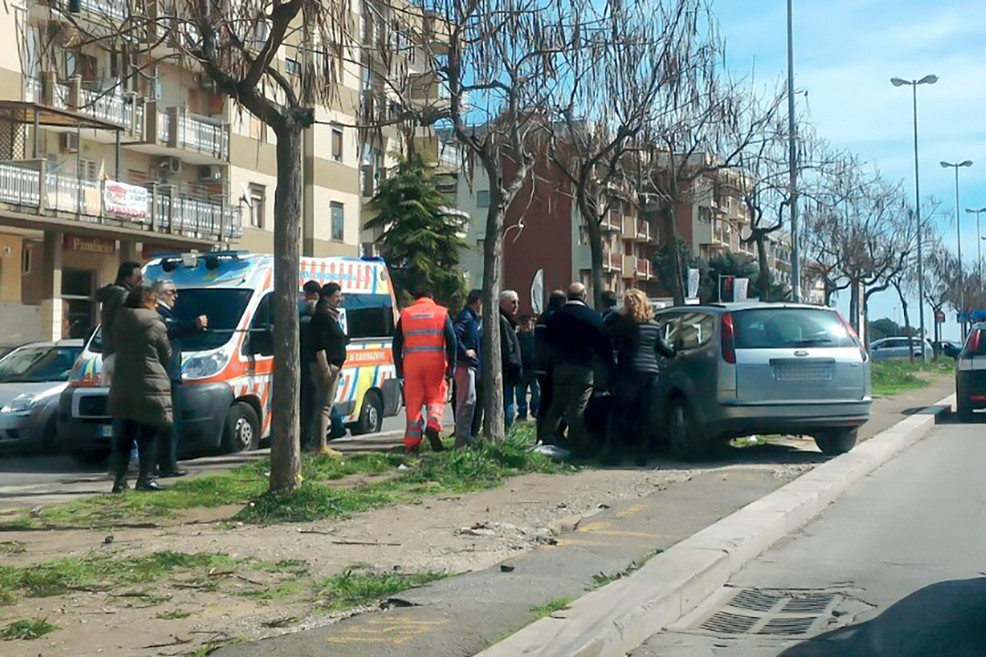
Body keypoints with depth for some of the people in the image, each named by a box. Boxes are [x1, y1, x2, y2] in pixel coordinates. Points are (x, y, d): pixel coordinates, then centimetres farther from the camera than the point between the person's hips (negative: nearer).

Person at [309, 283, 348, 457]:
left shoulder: (332, 316, 19)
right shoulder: (322, 316, -13)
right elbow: (319, 345, -20)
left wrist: (338, 367, 24)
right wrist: (325, 368, -24)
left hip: (333, 366, 10)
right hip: (325, 366, -10)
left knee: (324, 406, 13)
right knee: (324, 406, -10)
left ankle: (317, 442, 19)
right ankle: (321, 446, -11)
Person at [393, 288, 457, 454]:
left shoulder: (405, 314, 10)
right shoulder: (442, 313, 6)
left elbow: (397, 344, 8)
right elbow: (452, 342, 0)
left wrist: (399, 369, 12)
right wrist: (451, 367, 2)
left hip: (412, 363, 1)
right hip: (435, 362, -1)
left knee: (413, 402, 5)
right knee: (436, 397, 10)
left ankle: (412, 443, 5)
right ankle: (433, 425, -16)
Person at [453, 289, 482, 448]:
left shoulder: (472, 318, 19)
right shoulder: (466, 317, -13)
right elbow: (455, 334, -28)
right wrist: (465, 351, -22)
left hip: (470, 365, 11)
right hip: (465, 364, -11)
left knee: (469, 400, 15)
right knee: (467, 401, -11)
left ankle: (466, 437, 23)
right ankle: (462, 441, -12)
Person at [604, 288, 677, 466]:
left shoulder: (621, 323, -4)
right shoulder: (654, 326, 10)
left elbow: (614, 344, 1)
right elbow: (663, 348, 16)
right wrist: (675, 353, 35)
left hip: (629, 373, -5)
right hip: (651, 373, 5)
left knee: (618, 415, 2)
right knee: (643, 416, 10)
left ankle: (612, 454, -1)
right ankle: (641, 456, 10)